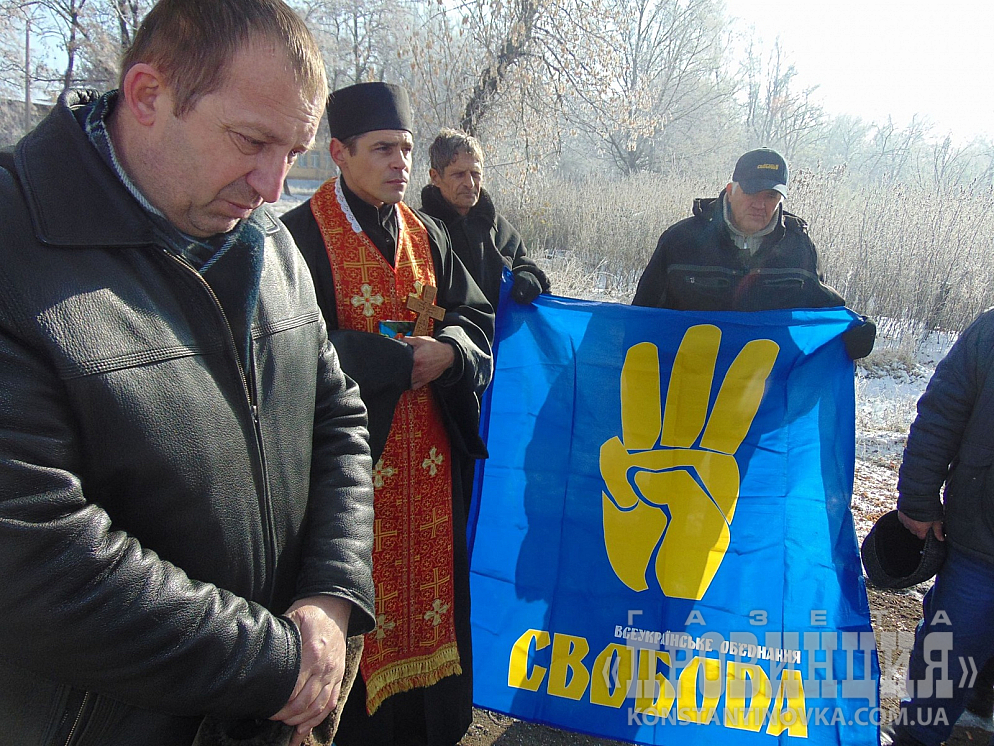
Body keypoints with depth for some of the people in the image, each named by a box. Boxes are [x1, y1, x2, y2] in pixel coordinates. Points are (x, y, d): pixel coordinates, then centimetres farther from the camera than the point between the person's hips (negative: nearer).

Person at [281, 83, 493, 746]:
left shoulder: (427, 235, 12)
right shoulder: (302, 235, -7)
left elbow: (475, 314, 11)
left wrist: (448, 349, -11)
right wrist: (401, 359, -16)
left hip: (430, 453, 6)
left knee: (429, 577, 13)